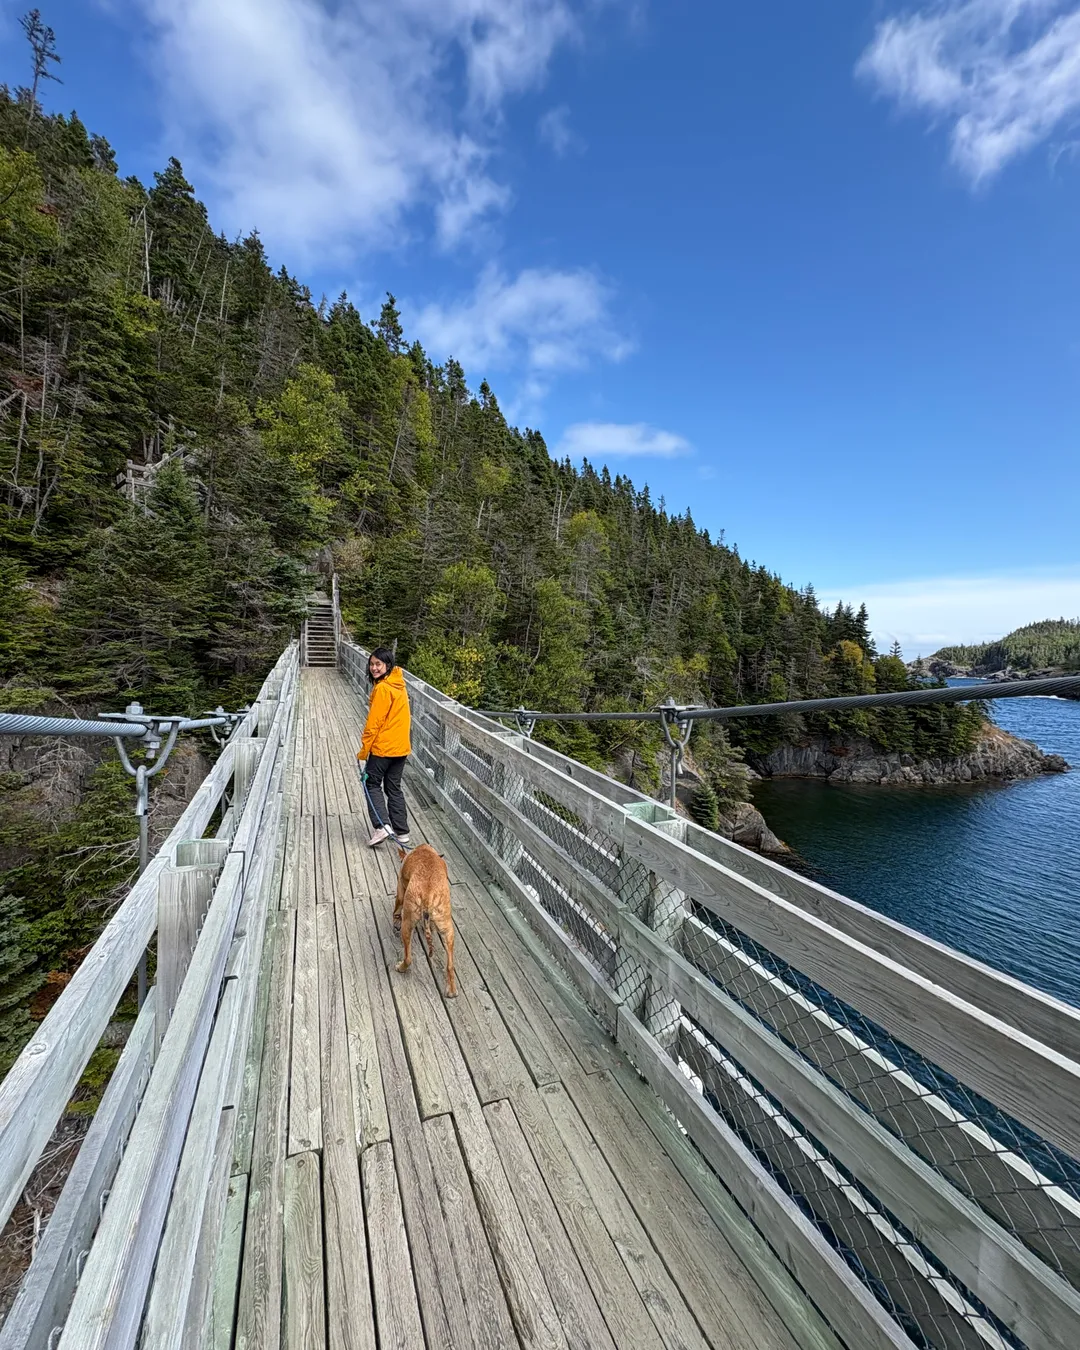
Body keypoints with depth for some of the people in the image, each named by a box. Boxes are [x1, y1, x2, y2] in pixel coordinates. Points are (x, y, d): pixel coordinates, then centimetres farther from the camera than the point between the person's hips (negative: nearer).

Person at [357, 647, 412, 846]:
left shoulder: (382, 688, -18)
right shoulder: (399, 684, 8)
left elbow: (374, 723, -17)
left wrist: (363, 751, -10)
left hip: (382, 747, -8)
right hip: (401, 746, 8)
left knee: (372, 784, 9)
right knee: (394, 787, 14)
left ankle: (381, 826, -1)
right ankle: (402, 832, 16)